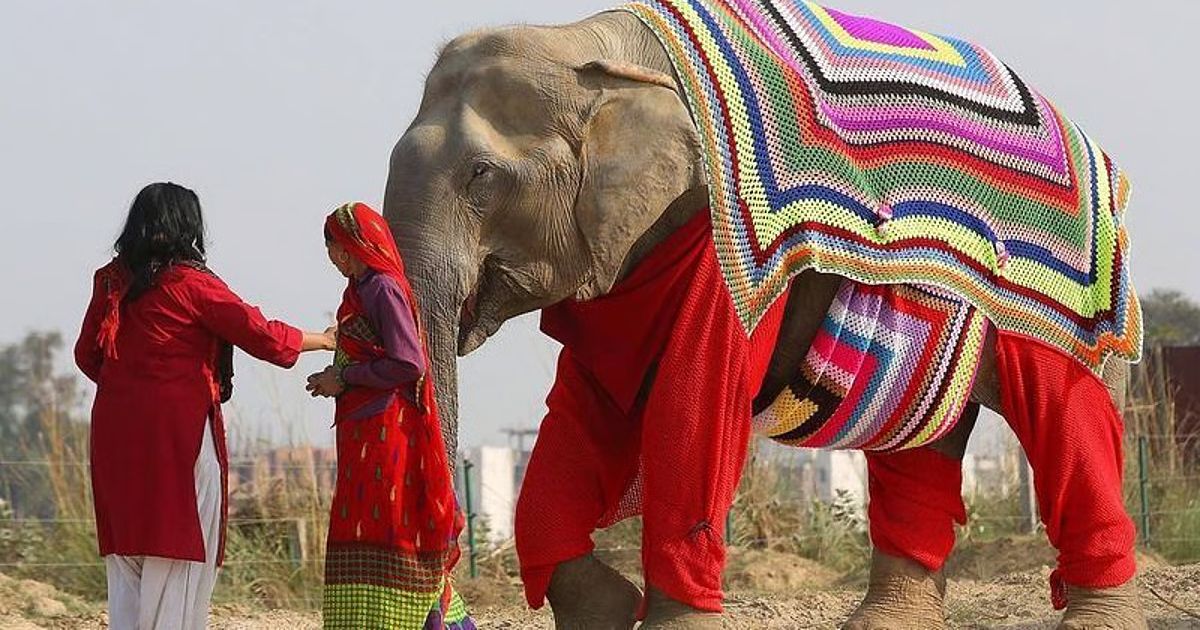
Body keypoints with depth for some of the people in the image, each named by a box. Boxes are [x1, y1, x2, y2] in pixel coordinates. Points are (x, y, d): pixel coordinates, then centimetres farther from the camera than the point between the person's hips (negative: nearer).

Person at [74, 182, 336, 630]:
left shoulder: (111, 281, 8)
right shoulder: (191, 283, -7)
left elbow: (87, 354, 14)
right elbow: (261, 335, -5)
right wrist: (324, 340, 9)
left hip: (114, 431, 6)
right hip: (180, 429, -6)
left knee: (125, 550, 10)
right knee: (181, 548, -2)